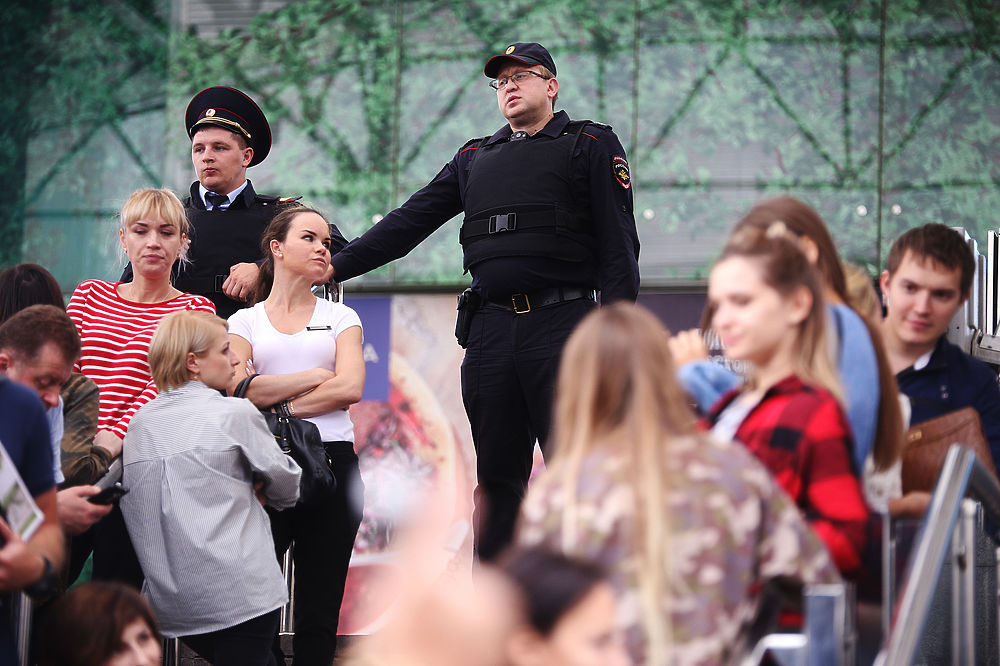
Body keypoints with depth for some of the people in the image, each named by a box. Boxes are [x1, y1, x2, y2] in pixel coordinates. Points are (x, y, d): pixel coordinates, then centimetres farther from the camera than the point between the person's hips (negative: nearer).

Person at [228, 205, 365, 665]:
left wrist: (280, 405, -4)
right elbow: (239, 391, -5)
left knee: (318, 613, 0)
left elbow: (350, 388, -1)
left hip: (331, 461, 1)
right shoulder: (244, 322, 12)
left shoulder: (341, 317, 15)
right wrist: (316, 375, -3)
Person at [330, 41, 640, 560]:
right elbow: (407, 224, 20)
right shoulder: (474, 159, 21)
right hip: (489, 330, 5)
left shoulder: (590, 145, 7)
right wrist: (334, 266, 12)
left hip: (562, 323, -4)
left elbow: (619, 244, 0)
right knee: (497, 475, 7)